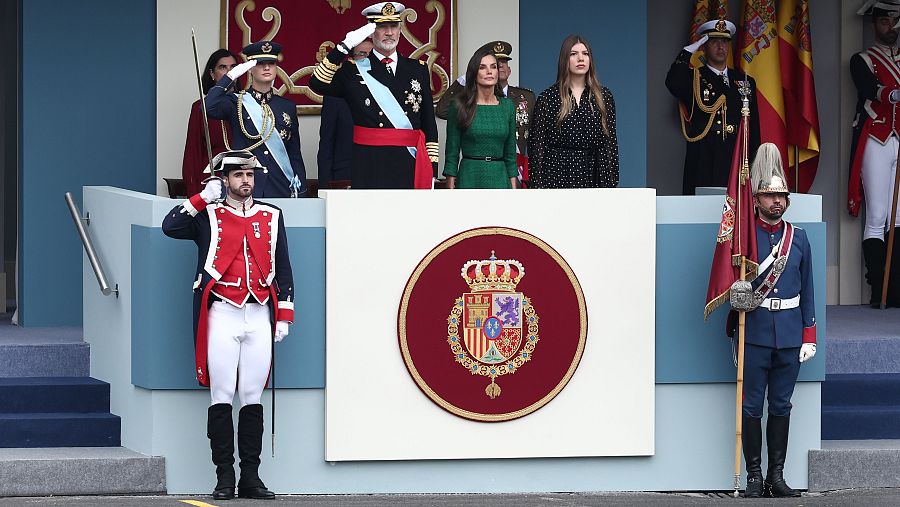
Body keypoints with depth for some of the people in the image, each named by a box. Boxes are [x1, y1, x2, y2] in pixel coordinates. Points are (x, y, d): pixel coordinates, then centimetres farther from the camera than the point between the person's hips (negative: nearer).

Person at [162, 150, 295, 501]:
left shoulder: (271, 216, 14)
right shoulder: (208, 215, 6)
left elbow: (283, 269, 15)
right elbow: (170, 227, -11)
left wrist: (284, 315, 8)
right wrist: (203, 198, -9)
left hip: (259, 317, 3)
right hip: (222, 316, -3)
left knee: (253, 397, 3)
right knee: (222, 397, -4)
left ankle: (251, 477, 7)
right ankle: (224, 478, -1)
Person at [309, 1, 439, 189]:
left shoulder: (418, 70, 13)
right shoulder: (354, 70, 6)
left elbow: (429, 125, 13)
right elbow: (318, 84, -11)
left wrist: (431, 171, 7)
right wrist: (344, 47, -17)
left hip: (410, 167, 2)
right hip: (368, 172, -2)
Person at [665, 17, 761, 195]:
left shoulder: (745, 81, 18)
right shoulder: (693, 79, 9)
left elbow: (754, 127, 16)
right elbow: (673, 84, -16)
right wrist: (688, 51, -9)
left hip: (736, 165, 3)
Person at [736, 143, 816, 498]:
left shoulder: (798, 237, 9)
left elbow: (807, 291, 11)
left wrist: (810, 336, 6)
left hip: (790, 334, 3)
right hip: (755, 333, -3)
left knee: (781, 406, 7)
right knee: (752, 407, -1)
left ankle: (777, 476, 12)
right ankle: (754, 477, 5)